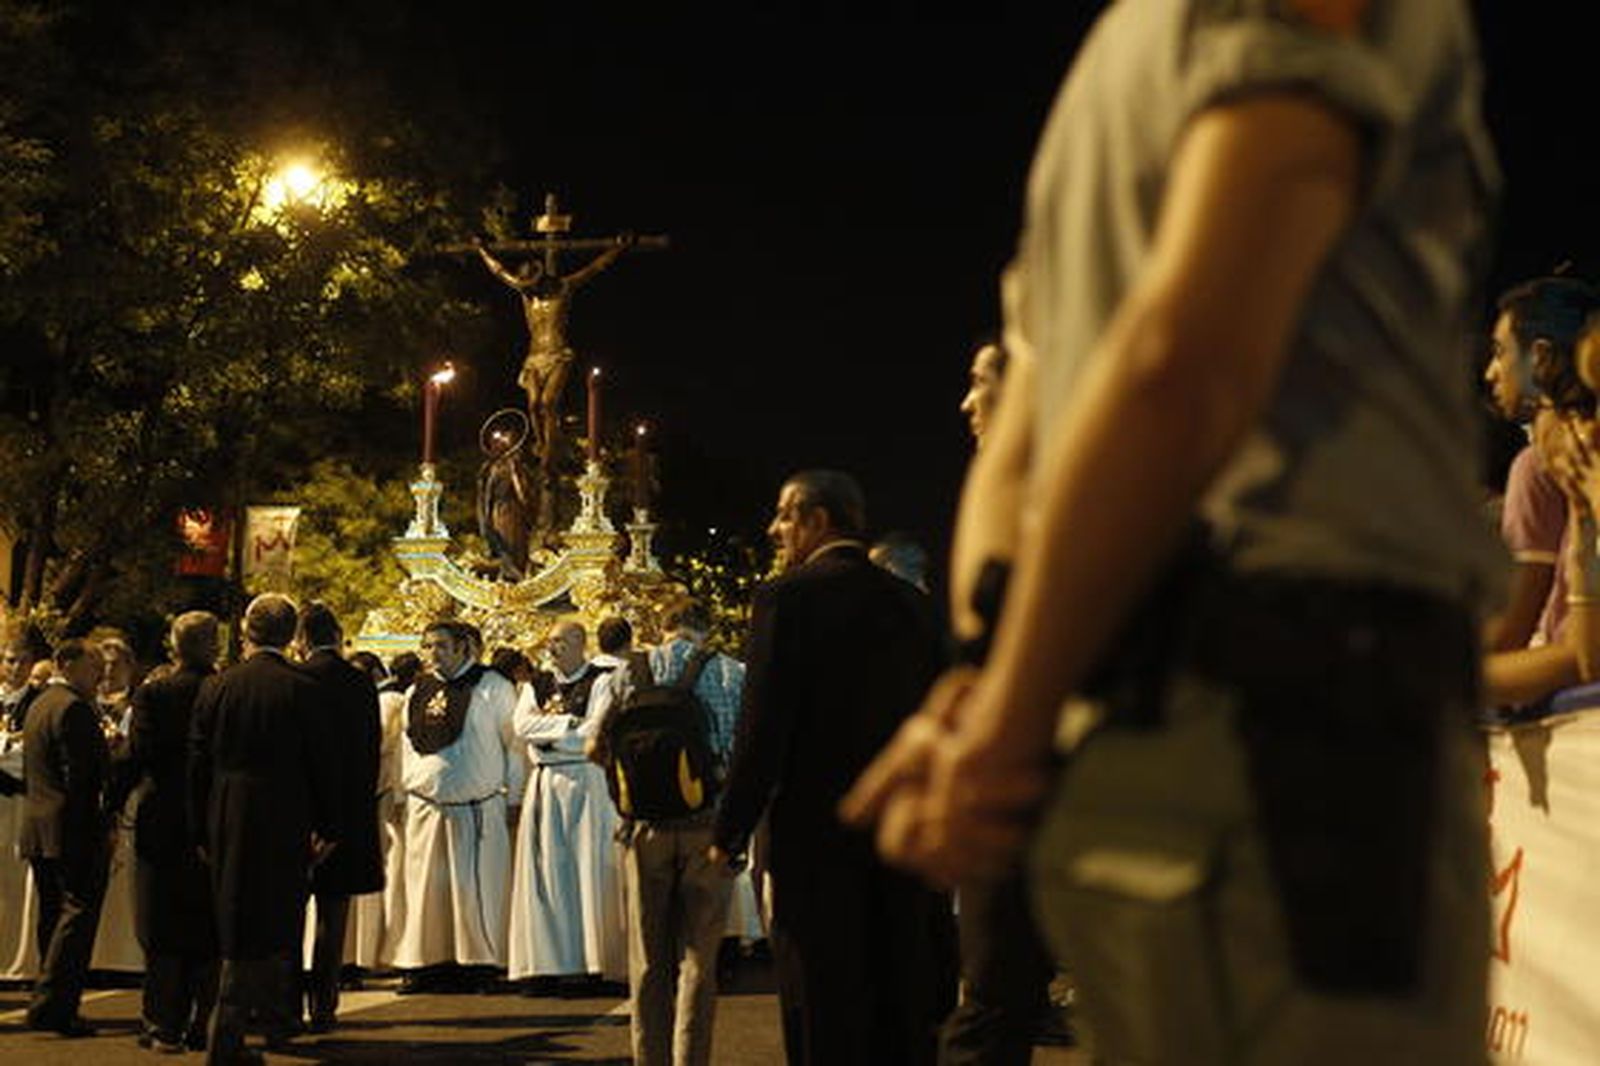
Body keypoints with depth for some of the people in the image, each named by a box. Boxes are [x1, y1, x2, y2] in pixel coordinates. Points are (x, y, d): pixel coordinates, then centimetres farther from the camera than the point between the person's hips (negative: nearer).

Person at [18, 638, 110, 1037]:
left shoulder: (39, 705, 18)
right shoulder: (74, 708, -14)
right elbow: (82, 778, -19)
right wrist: (100, 828, -14)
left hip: (38, 830, 10)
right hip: (74, 831, -10)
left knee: (54, 917, 14)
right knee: (79, 914, -8)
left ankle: (51, 1006, 17)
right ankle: (54, 1005, -12)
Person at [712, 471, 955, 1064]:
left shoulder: (787, 599, -8)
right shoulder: (910, 604, 10)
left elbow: (764, 728, -12)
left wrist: (729, 832, -4)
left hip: (817, 836, -5)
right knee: (904, 1016, 11)